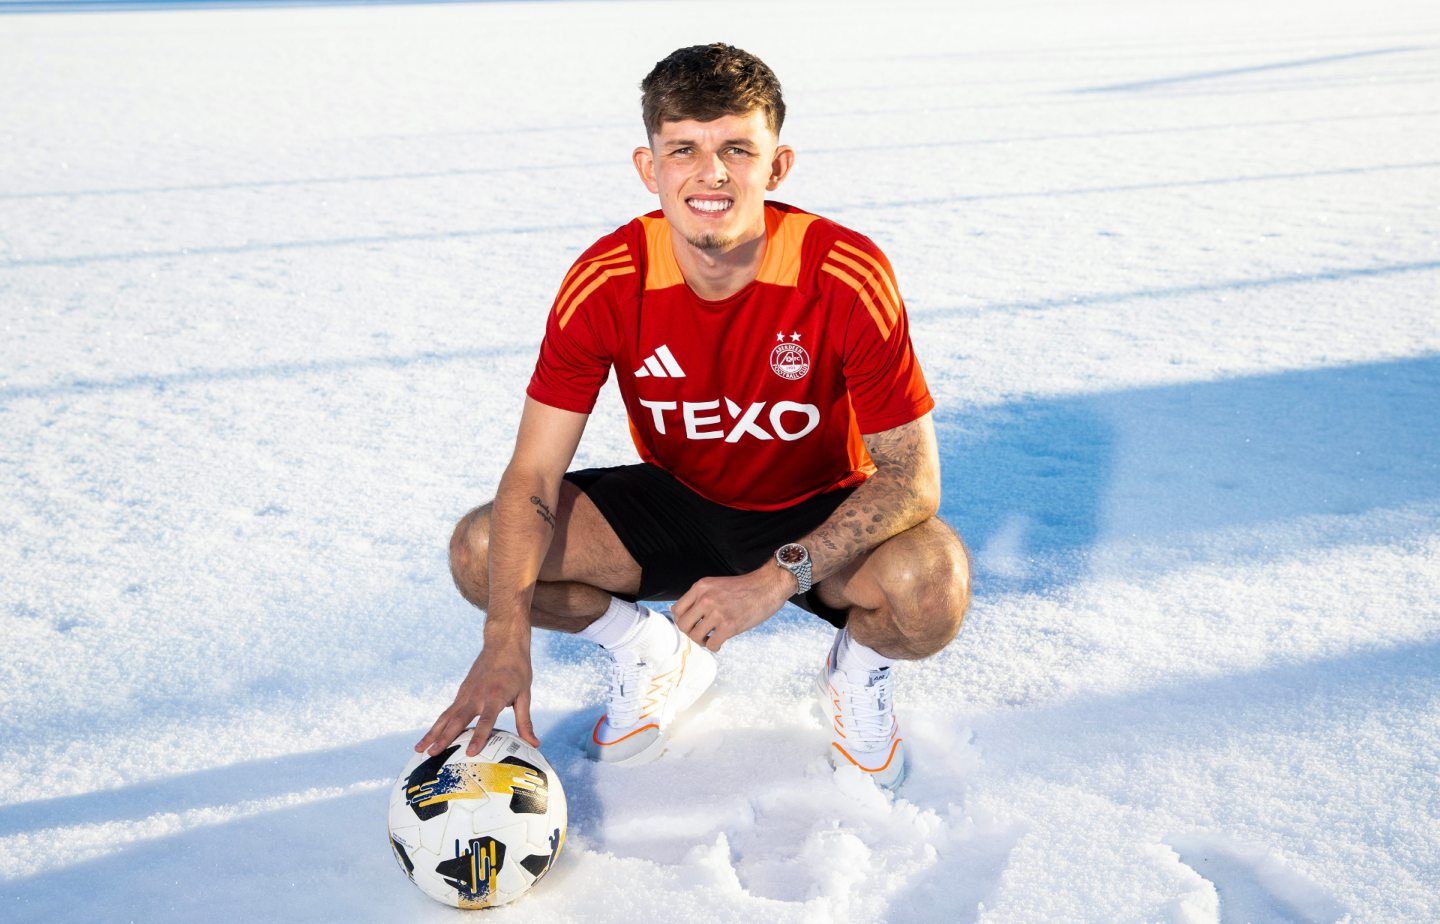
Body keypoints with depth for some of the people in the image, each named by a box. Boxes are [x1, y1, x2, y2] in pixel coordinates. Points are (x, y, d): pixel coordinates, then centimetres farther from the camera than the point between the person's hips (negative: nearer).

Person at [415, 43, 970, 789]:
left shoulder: (848, 277, -25)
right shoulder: (604, 284, -20)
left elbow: (913, 478, -23)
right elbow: (531, 478, -19)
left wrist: (776, 578, -36)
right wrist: (506, 639, -34)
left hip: (817, 516, -2)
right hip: (673, 504, 3)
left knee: (934, 583, -34)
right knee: (480, 550, -18)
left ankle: (859, 668, 4)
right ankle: (653, 652, 10)